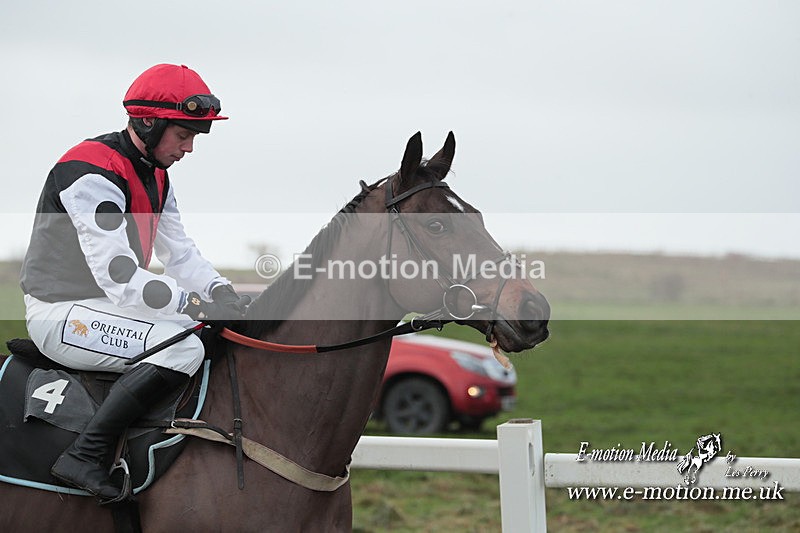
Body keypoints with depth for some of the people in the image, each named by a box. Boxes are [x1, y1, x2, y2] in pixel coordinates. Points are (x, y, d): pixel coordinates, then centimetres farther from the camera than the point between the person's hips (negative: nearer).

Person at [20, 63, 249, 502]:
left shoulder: (155, 174, 10)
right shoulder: (93, 174, -22)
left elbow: (180, 252, 12)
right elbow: (120, 279, -29)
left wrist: (222, 293, -7)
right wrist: (197, 304, -30)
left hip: (110, 305, 10)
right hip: (61, 312, -10)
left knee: (222, 336, 6)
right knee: (182, 347, -29)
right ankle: (84, 457, -28)